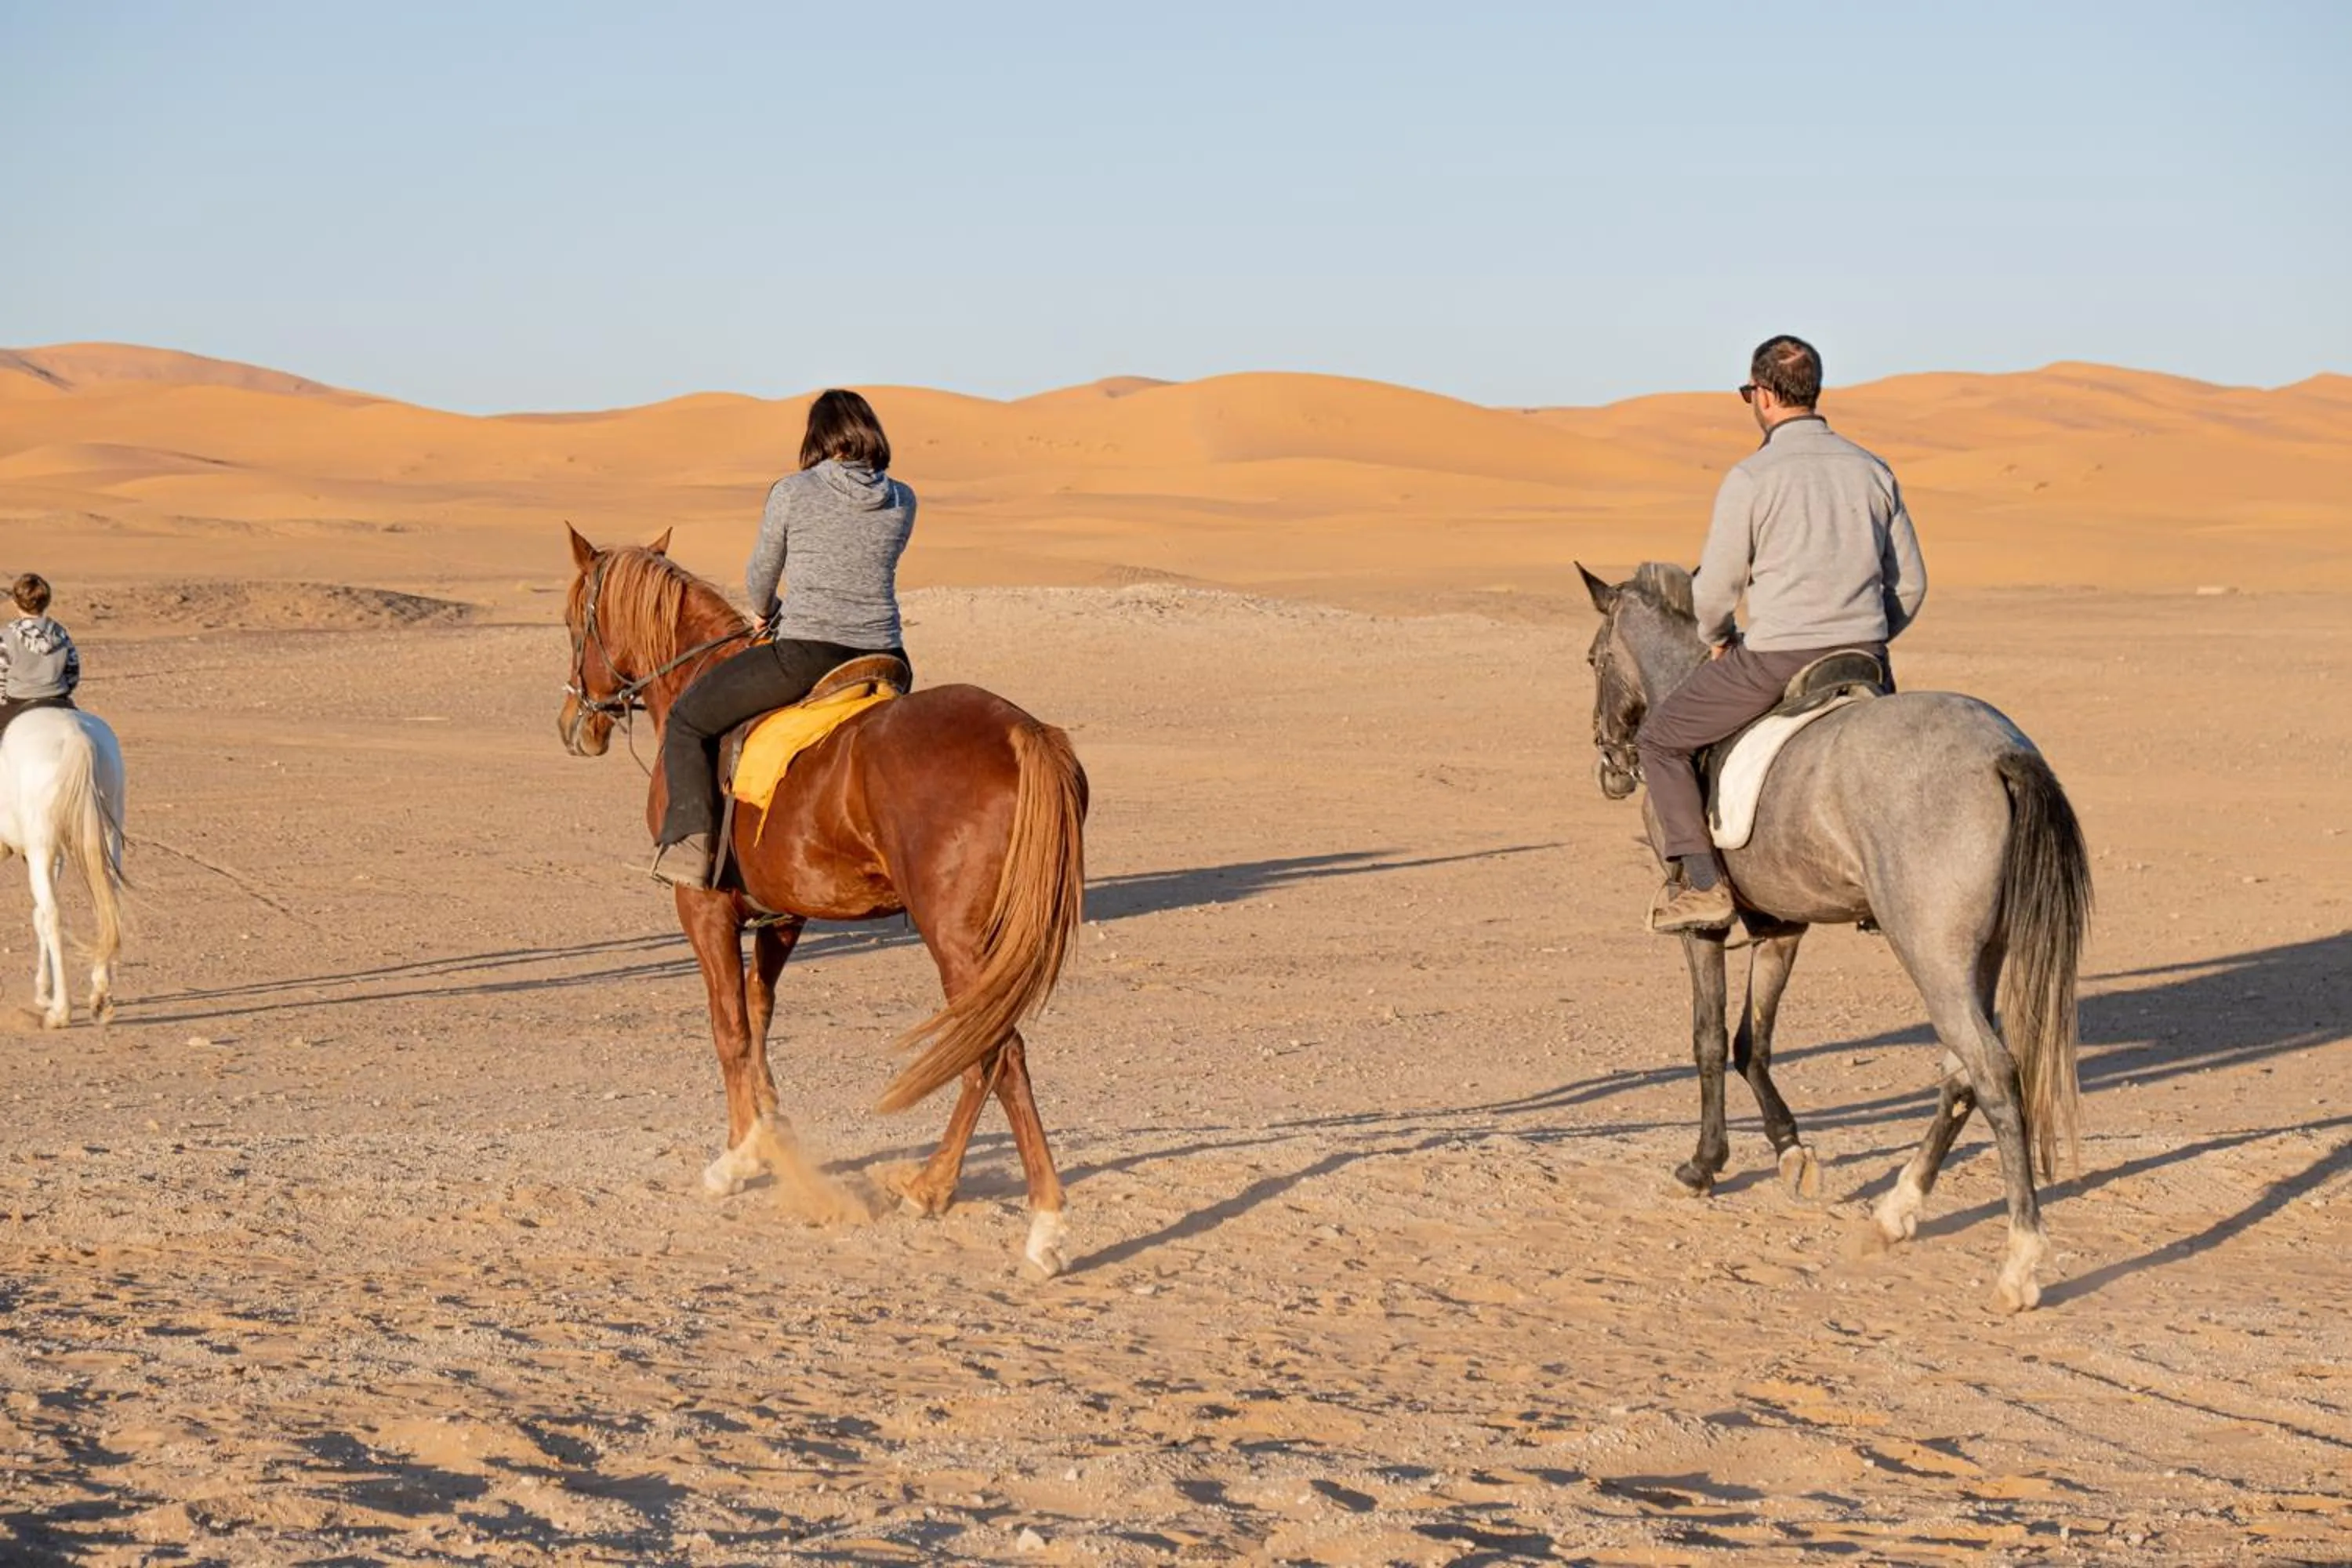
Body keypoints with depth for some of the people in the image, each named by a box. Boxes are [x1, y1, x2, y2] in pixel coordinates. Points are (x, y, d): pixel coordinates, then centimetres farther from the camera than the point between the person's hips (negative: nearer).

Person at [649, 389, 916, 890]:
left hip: (804, 657, -4)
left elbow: (760, 578, 7)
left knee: (687, 721, 12)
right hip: (882, 659, 4)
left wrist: (766, 613, 30)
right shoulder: (902, 502, 5)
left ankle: (689, 842, -4)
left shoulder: (790, 492, -5)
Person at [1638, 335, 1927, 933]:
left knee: (1660, 740, 13)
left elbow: (1715, 589, -7)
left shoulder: (1750, 479, -11)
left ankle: (1704, 885, 2)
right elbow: (1910, 584, 10)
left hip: (1774, 663, -5)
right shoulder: (1873, 472, 6)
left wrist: (1716, 638, 15)